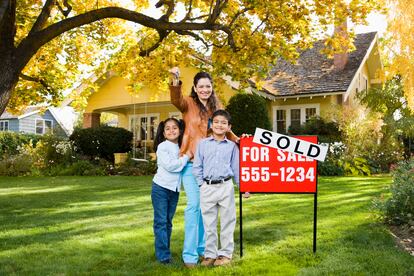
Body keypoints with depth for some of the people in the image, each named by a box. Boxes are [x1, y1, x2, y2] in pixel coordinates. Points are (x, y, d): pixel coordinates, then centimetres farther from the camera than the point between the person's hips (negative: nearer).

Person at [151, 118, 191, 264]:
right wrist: (186, 157, -13)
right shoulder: (162, 147, -9)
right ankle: (163, 255, -1)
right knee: (161, 222, -4)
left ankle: (165, 251, 21)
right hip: (161, 188, -6)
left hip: (175, 189, 6)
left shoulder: (181, 148, 9)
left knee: (168, 222, 12)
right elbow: (169, 165, -19)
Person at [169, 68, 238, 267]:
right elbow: (176, 100, -24)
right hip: (192, 161, -4)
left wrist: (238, 140, 0)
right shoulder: (188, 104, -2)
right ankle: (189, 254, 1)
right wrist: (175, 81, -43)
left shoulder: (216, 106, 12)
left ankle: (202, 247, 24)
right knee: (194, 205, -7)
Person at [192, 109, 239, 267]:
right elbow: (197, 166, 6)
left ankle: (225, 254, 19)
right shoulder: (203, 143, 5)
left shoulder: (232, 146, 5)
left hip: (226, 187, 0)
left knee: (227, 222, 6)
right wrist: (201, 183, -1)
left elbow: (236, 168, 8)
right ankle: (210, 254, 20)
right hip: (207, 187, 1)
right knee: (209, 223, 8)